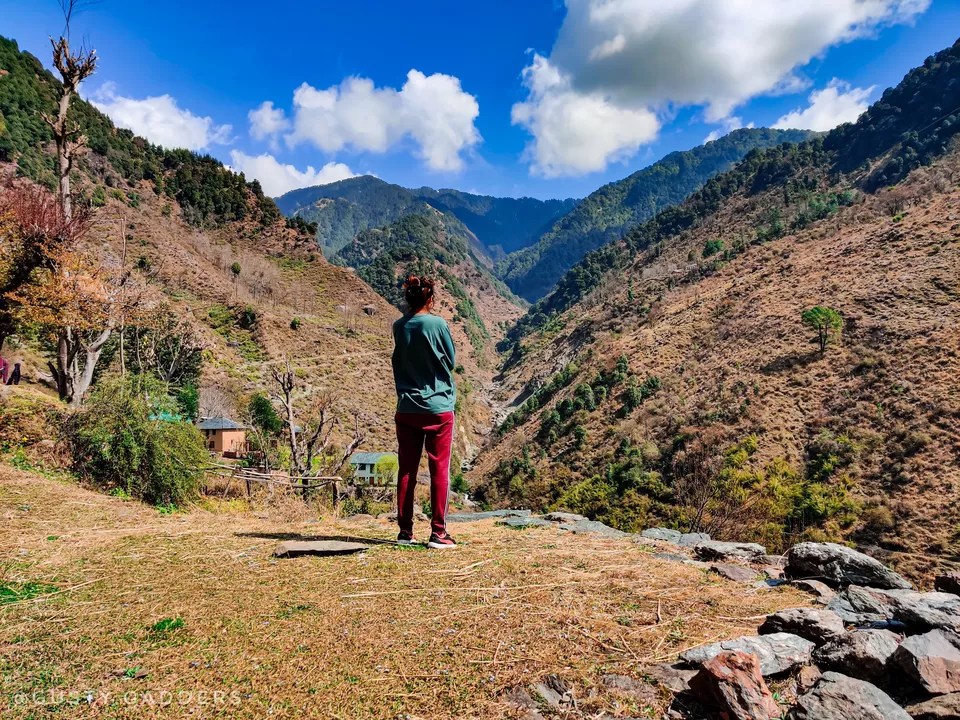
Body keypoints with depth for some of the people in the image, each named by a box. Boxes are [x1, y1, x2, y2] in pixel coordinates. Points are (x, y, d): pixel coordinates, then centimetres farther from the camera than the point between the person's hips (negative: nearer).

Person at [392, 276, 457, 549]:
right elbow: (451, 361, 0)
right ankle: (438, 533, 4)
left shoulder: (398, 327, 3)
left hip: (407, 410, 4)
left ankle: (405, 531, 15)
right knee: (439, 469, 2)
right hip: (438, 407, -4)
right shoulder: (437, 324, -9)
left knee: (406, 470, 9)